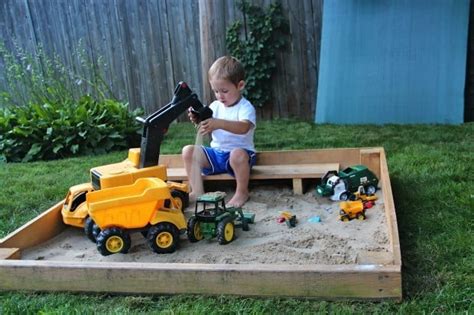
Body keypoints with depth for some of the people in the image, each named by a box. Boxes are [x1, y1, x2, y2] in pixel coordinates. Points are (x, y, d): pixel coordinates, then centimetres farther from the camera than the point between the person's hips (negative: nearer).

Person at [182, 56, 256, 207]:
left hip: (240, 151, -6)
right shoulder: (215, 106, 8)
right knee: (189, 151, -12)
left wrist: (219, 123, -48)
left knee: (238, 155, -40)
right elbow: (208, 132, 6)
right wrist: (198, 120, -16)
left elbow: (244, 127, -33)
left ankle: (242, 192, -15)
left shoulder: (246, 107, -11)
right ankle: (197, 192, -11)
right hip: (216, 152, 6)